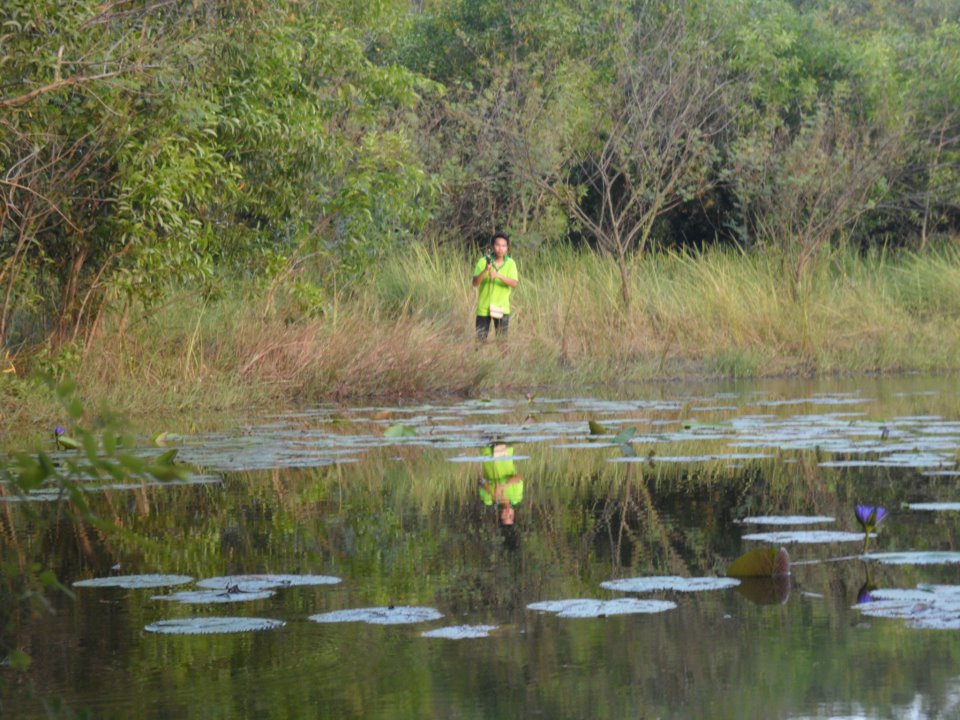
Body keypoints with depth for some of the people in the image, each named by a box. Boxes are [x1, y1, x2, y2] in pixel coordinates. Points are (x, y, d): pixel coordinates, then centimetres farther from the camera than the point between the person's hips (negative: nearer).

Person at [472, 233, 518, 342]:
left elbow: (514, 283, -15)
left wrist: (498, 275, -29)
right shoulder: (483, 261, -6)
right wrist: (485, 270, -30)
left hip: (502, 308, 1)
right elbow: (475, 283, -13)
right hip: (483, 307, -1)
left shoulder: (510, 263, -1)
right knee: (480, 339, 1)